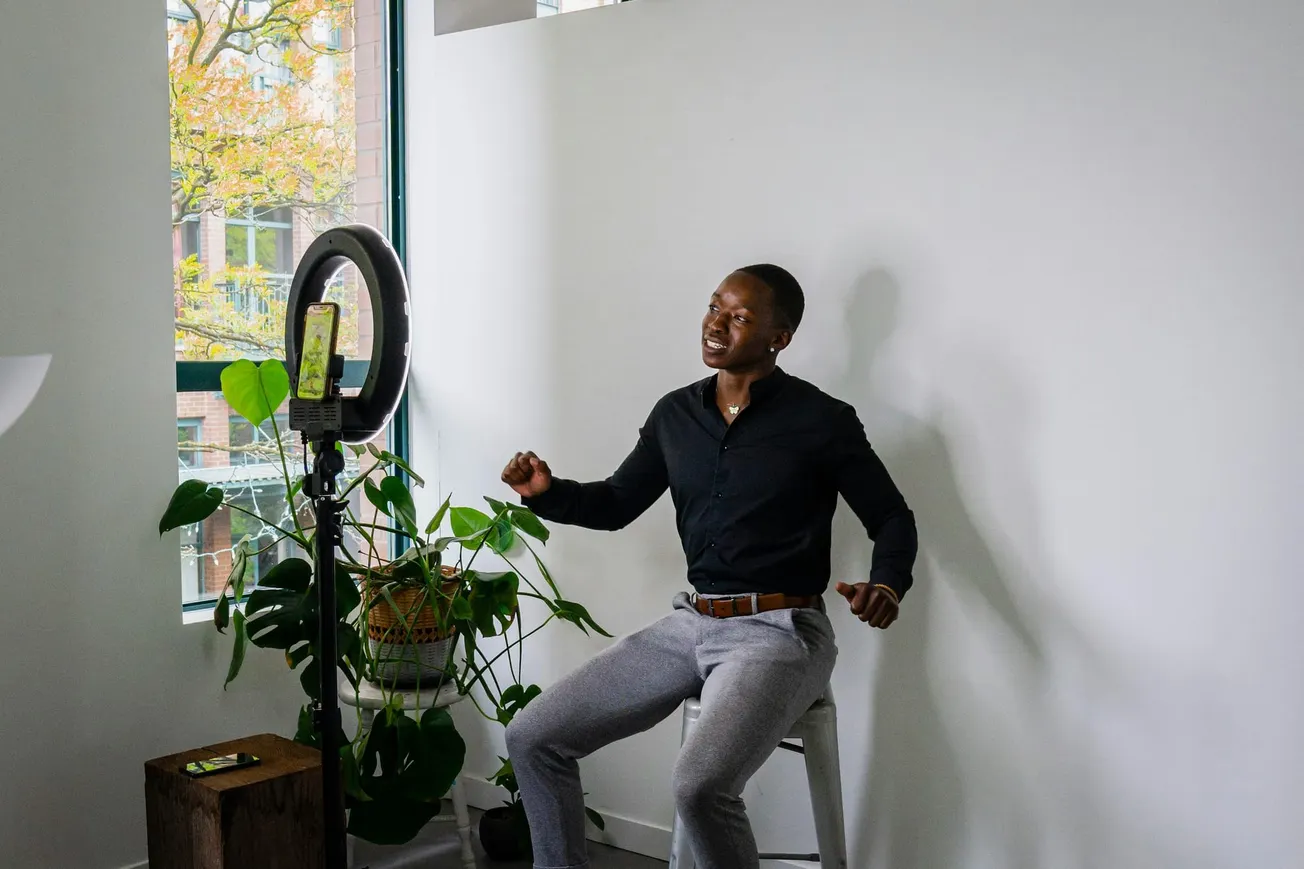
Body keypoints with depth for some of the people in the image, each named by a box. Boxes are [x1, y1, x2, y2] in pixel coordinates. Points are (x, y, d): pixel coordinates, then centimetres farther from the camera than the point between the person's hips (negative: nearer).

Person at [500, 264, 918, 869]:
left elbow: (893, 521, 0)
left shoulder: (822, 421, -7)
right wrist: (548, 493, -3)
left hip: (780, 633, -6)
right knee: (532, 738, -2)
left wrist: (887, 585, -21)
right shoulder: (675, 415, 8)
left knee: (700, 785, -32)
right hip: (690, 624, 6)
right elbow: (617, 504, 17)